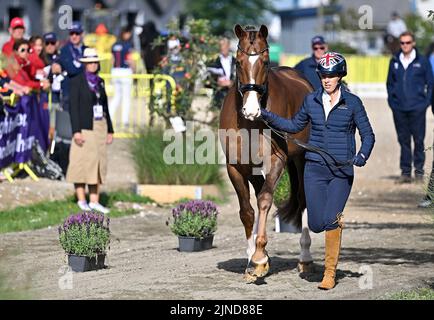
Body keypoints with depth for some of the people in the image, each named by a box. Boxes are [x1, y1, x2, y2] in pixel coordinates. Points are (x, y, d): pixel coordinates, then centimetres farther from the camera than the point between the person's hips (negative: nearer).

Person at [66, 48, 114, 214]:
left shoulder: (99, 81, 14)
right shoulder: (77, 81, -3)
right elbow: (73, 107, -8)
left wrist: (109, 130, 13)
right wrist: (76, 131, -17)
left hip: (100, 126, 6)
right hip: (85, 127, -6)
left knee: (98, 162, 4)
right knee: (82, 161, -6)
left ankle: (94, 201, 6)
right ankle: (81, 200, 0)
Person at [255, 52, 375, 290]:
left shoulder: (352, 102, -3)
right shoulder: (312, 101, 5)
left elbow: (368, 135, 0)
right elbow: (295, 126, 20)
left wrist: (362, 156, -19)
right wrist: (267, 116, 10)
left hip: (342, 171, -3)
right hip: (315, 169, 3)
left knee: (330, 221, -14)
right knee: (316, 224, -4)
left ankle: (330, 273, 1)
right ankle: (336, 221, 34)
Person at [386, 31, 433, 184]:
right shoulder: (395, 61, 8)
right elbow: (390, 83, 15)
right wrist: (391, 100, 4)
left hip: (417, 108, -2)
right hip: (399, 108, 2)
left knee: (418, 140, 0)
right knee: (403, 140, 6)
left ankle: (419, 171, 7)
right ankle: (405, 172, 10)